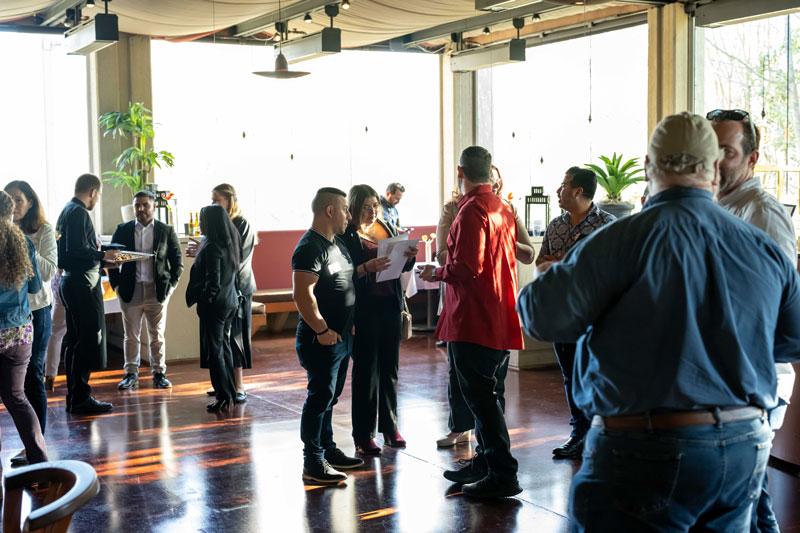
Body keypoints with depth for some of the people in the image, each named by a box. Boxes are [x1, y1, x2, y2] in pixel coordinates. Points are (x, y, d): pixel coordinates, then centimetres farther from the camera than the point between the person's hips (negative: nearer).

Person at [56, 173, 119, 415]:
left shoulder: (66, 211, 17)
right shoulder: (79, 213, -14)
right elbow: (78, 250, -23)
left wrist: (98, 257, 19)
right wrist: (103, 255, -12)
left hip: (70, 281, 11)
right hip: (82, 283, -11)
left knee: (74, 341, 13)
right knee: (89, 341, -7)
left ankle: (74, 397, 20)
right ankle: (81, 398, -4)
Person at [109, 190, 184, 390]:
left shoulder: (166, 231, 4)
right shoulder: (122, 230, 7)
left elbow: (177, 262, 7)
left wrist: (170, 285, -1)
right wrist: (116, 284, 2)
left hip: (157, 291, -1)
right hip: (130, 291, 1)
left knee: (157, 336, 5)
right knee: (131, 336, 6)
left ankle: (159, 373, 14)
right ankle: (131, 374, 15)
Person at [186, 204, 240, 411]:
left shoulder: (212, 248, -20)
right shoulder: (229, 244, 7)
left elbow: (213, 282, -22)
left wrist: (203, 301, -10)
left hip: (215, 305, -9)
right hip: (230, 302, 9)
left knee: (214, 350, 0)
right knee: (224, 347, 17)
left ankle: (223, 396, 4)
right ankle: (231, 392, 24)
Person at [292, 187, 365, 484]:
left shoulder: (337, 243, 15)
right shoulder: (310, 247, -17)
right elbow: (302, 294, -25)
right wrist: (322, 329, -24)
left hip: (341, 336, 10)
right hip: (322, 339, -10)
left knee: (329, 397, 17)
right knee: (320, 398, -5)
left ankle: (328, 450, 28)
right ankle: (313, 463, 1)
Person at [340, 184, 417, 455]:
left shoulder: (388, 229, 11)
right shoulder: (347, 235, -7)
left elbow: (403, 267, 16)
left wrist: (410, 256, -5)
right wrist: (367, 267, -29)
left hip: (390, 306, 5)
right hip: (364, 310, -5)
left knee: (390, 369, 12)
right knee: (366, 371, 1)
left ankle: (390, 427, 23)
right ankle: (363, 435, 9)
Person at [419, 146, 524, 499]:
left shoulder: (472, 210, -16)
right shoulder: (503, 208, 14)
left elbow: (466, 267, -24)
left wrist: (436, 273, -5)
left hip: (473, 321, -10)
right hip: (500, 320, 10)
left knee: (479, 397, -3)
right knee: (485, 395, 19)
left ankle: (503, 475, 1)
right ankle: (484, 463, 30)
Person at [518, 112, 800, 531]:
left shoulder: (624, 239, -14)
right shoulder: (765, 249, 3)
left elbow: (543, 317, -12)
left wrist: (548, 276, 10)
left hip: (648, 453, -5)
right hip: (746, 451, 6)